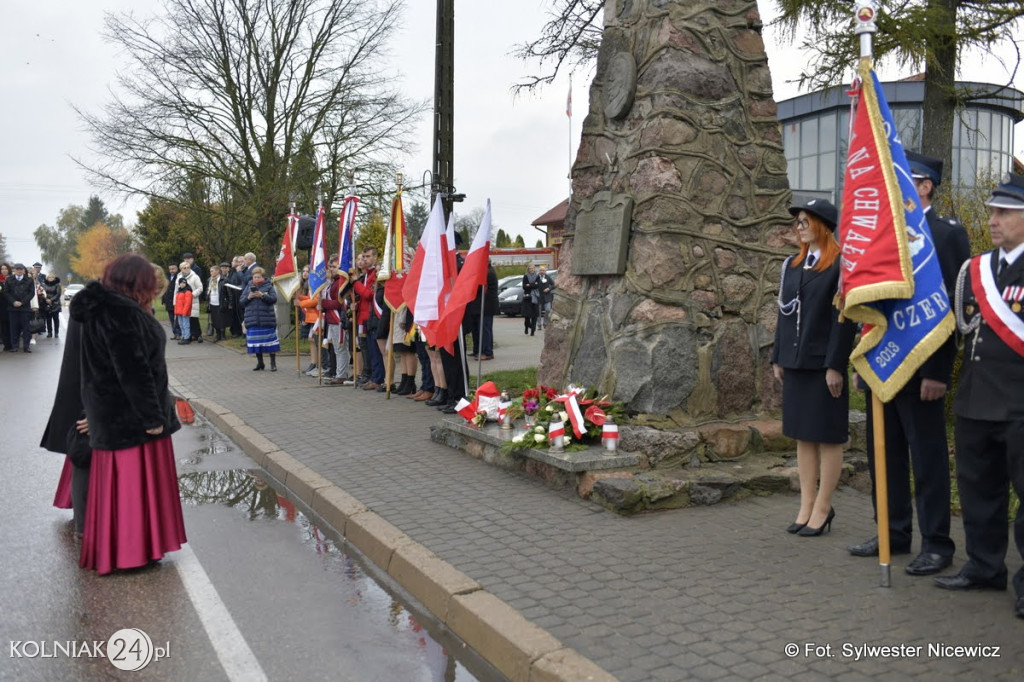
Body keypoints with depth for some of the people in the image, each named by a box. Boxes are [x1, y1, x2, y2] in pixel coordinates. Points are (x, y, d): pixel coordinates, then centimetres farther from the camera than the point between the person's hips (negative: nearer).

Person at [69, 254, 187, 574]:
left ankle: (111, 548, 29)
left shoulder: (100, 307, 10)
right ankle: (132, 551, 10)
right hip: (130, 415, -10)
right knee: (135, 482, 0)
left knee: (117, 482, 17)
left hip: (110, 415, 10)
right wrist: (152, 416, -21)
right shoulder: (120, 312, -22)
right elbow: (133, 370, -25)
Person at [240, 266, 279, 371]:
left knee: (270, 340, -2)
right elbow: (241, 302, 9)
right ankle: (260, 363, 18)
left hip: (267, 320, -3)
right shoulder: (248, 287, 11)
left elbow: (274, 299, -7)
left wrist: (262, 295, -19)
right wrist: (248, 297, -10)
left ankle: (273, 363, 7)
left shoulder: (268, 286, 3)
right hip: (252, 320, 3)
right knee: (256, 341, 6)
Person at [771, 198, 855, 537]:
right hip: (795, 362, 7)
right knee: (802, 435, 11)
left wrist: (835, 366, -16)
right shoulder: (792, 265, 13)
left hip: (824, 363, -7)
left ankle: (822, 509, 12)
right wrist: (778, 358, 13)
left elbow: (844, 318, -12)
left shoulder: (839, 265, -8)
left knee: (827, 437, 3)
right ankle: (806, 506, 20)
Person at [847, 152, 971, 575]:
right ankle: (894, 534, 26)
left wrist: (937, 372, -17)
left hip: (921, 368, -7)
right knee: (884, 454, 13)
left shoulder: (947, 234, -7)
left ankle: (937, 544, 15)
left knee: (928, 457, 2)